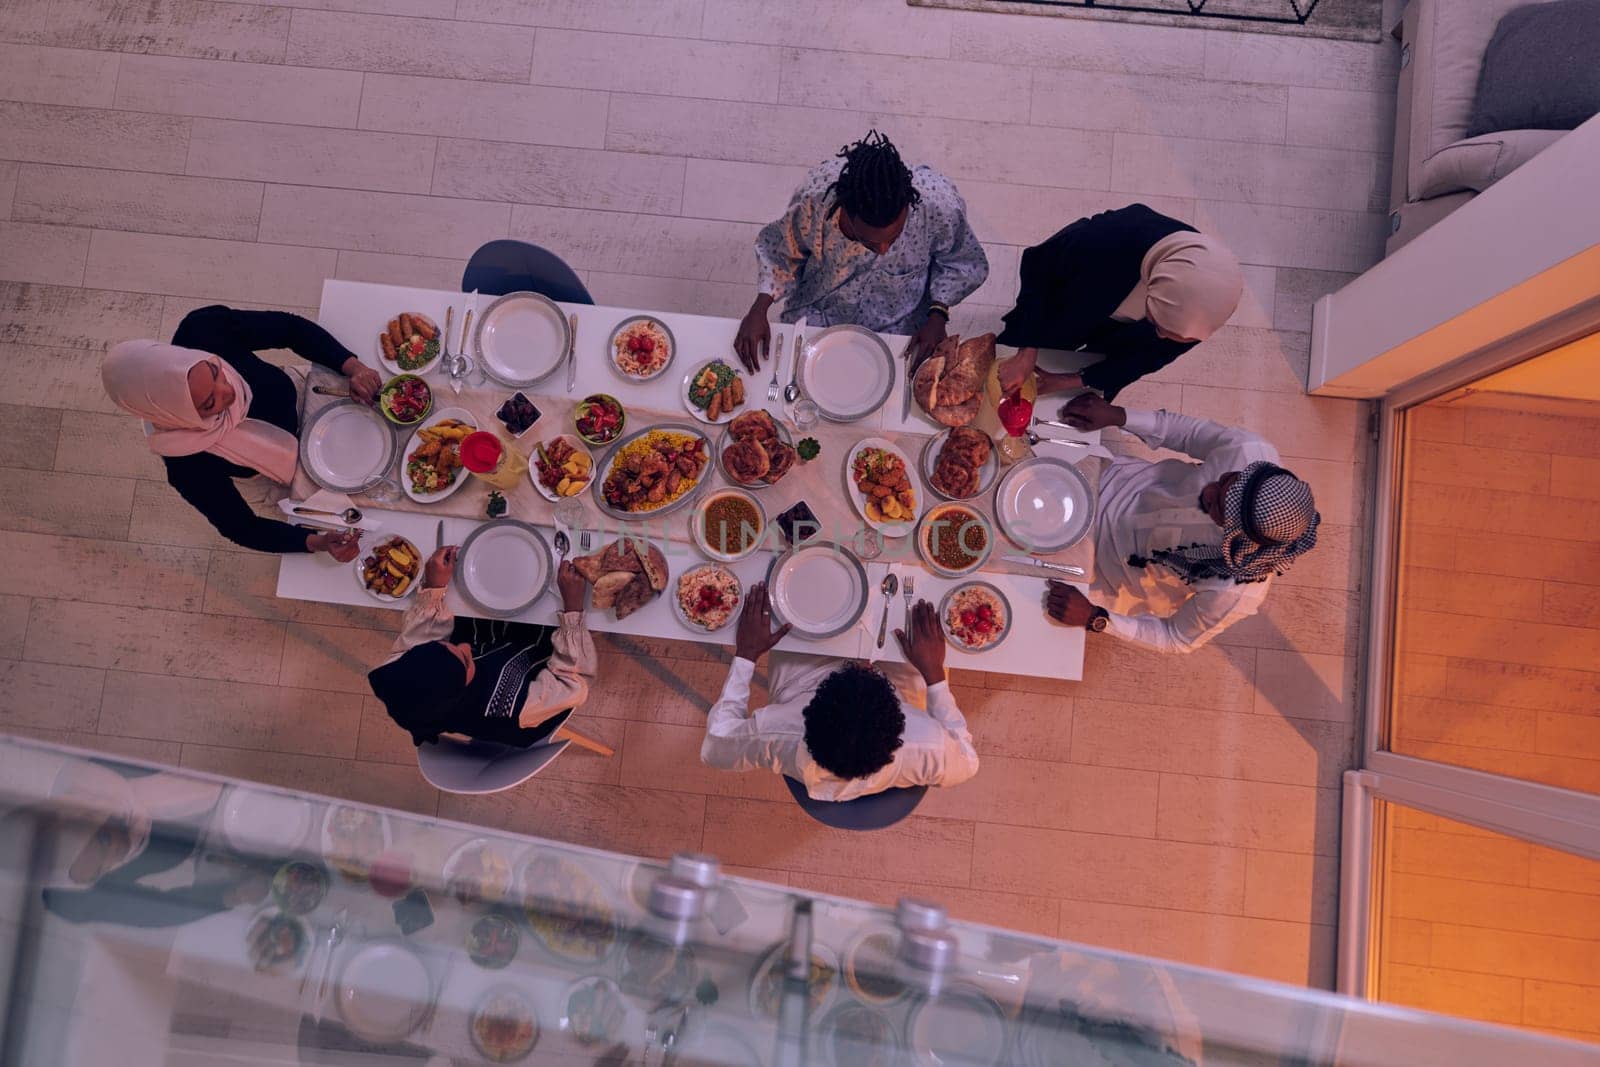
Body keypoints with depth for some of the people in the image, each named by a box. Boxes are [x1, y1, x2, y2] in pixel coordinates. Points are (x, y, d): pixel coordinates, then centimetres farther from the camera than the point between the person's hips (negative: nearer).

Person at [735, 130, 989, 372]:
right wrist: (758, 309, -21)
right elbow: (778, 249, -9)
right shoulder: (814, 198, -32)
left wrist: (938, 315, -23)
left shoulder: (939, 204, -33)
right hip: (818, 317, 0)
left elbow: (963, 263, -9)